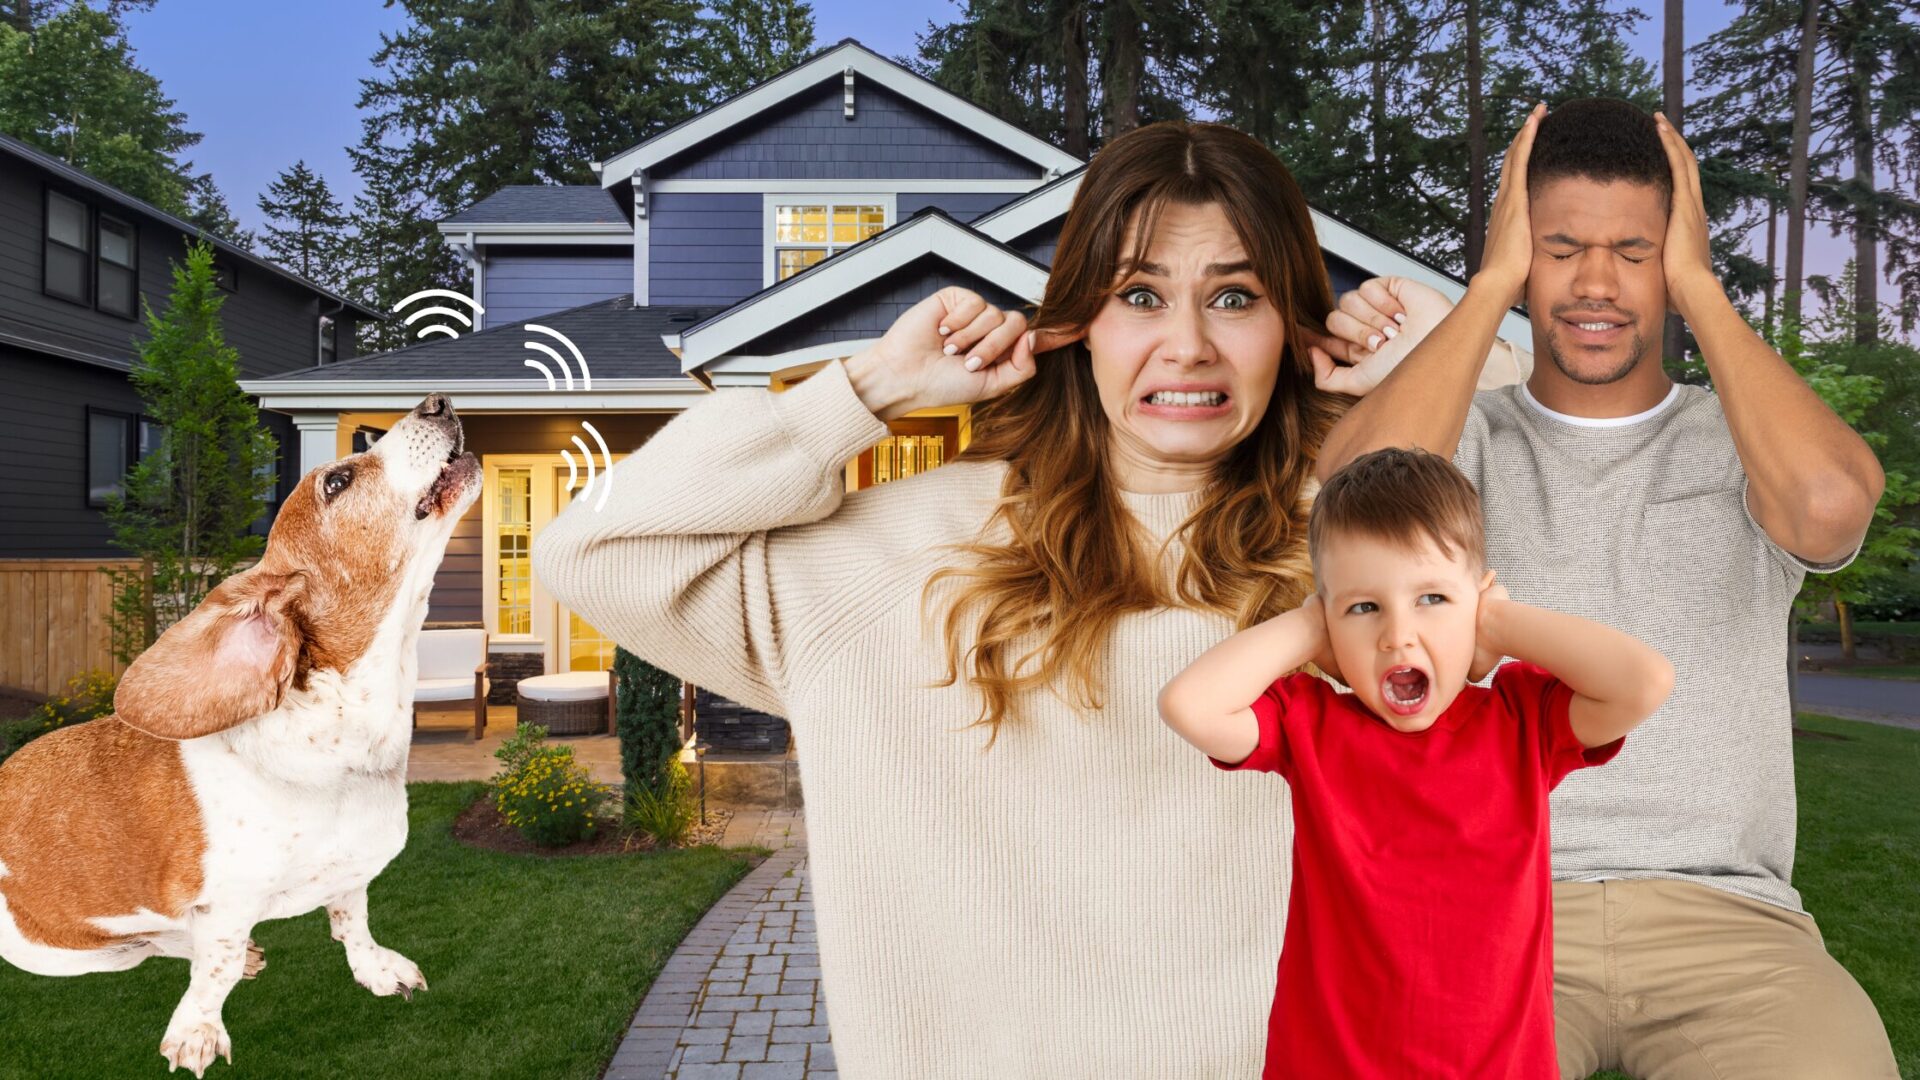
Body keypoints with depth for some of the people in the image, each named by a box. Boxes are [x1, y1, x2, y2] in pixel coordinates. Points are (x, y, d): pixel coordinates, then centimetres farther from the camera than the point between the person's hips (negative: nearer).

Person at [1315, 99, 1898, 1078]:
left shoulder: (1738, 440, 11)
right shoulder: (1468, 437, 10)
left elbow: (1834, 502, -14)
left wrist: (1699, 285, -2)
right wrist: (1490, 284, -2)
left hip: (1722, 913, 2)